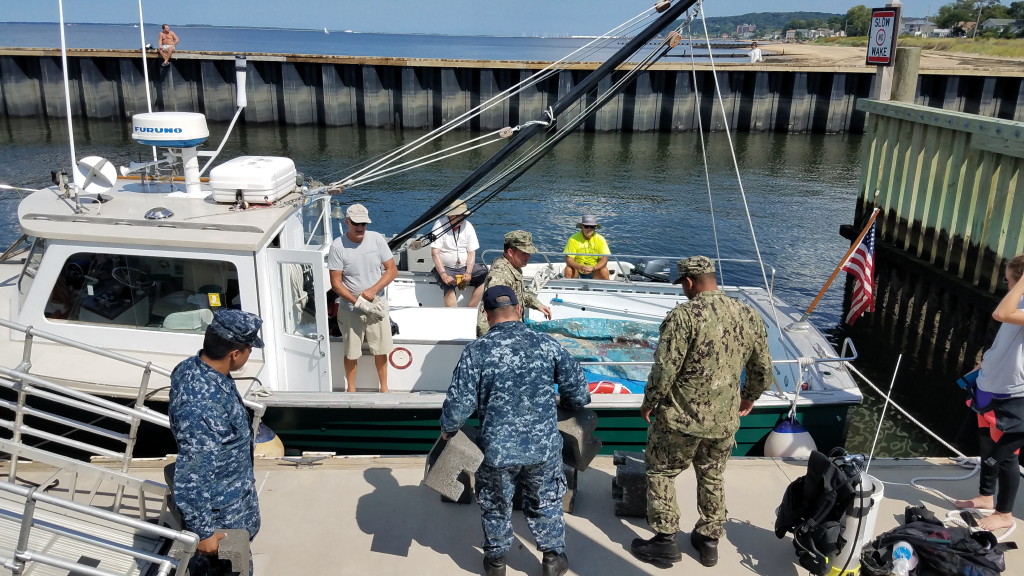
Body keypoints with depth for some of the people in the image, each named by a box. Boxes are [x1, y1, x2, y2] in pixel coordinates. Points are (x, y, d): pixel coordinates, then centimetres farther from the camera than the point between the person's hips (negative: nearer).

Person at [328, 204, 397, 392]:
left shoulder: (377, 239, -7)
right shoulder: (337, 246, -14)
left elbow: (392, 270, -4)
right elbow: (336, 283, -13)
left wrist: (373, 290, -17)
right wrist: (359, 302, -21)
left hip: (377, 306, 2)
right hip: (350, 309, -2)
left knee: (381, 350, 13)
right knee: (351, 353, 12)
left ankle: (384, 388, 33)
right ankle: (351, 389, 33)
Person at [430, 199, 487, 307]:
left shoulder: (468, 226, 2)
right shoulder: (440, 225, -10)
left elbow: (471, 252, 1)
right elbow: (435, 253, -16)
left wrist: (468, 273, -15)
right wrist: (443, 275, -26)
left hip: (465, 266, 4)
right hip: (445, 267, -4)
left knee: (486, 277, -17)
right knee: (449, 287, -33)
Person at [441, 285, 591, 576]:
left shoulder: (476, 351, -13)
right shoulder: (546, 344, -6)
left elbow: (459, 402, -14)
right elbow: (578, 392, -1)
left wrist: (447, 429, 6)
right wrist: (565, 404, 22)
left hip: (497, 449, -1)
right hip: (544, 445, 1)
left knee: (495, 507, 23)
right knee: (545, 503, 25)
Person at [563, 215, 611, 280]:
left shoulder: (600, 239, -9)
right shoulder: (573, 239, -12)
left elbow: (604, 259, -13)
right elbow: (568, 259, -15)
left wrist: (593, 268, -32)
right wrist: (580, 267, -35)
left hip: (595, 272, 0)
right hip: (578, 271, 0)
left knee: (604, 271, -28)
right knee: (568, 270, -29)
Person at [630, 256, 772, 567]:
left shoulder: (684, 315, -19)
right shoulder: (749, 315, -1)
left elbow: (664, 369, -19)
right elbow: (763, 369, 7)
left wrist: (649, 403, -3)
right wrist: (749, 397, 25)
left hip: (681, 417, -5)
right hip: (724, 420, 5)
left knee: (661, 473, 15)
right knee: (713, 478, 23)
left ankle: (666, 540, 20)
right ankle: (709, 541, 34)